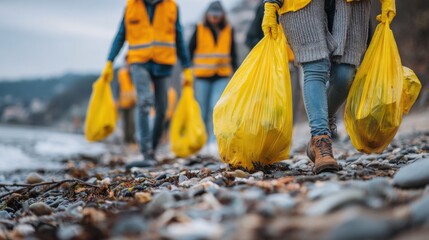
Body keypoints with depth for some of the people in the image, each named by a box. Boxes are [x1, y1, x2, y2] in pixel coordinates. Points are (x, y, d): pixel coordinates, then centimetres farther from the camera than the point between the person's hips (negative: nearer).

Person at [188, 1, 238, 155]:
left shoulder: (229, 31, 8)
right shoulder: (199, 30, 2)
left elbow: (233, 54, 16)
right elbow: (190, 51, 6)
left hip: (222, 76, 0)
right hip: (202, 77, 0)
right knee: (202, 112, 3)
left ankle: (214, 143, -17)